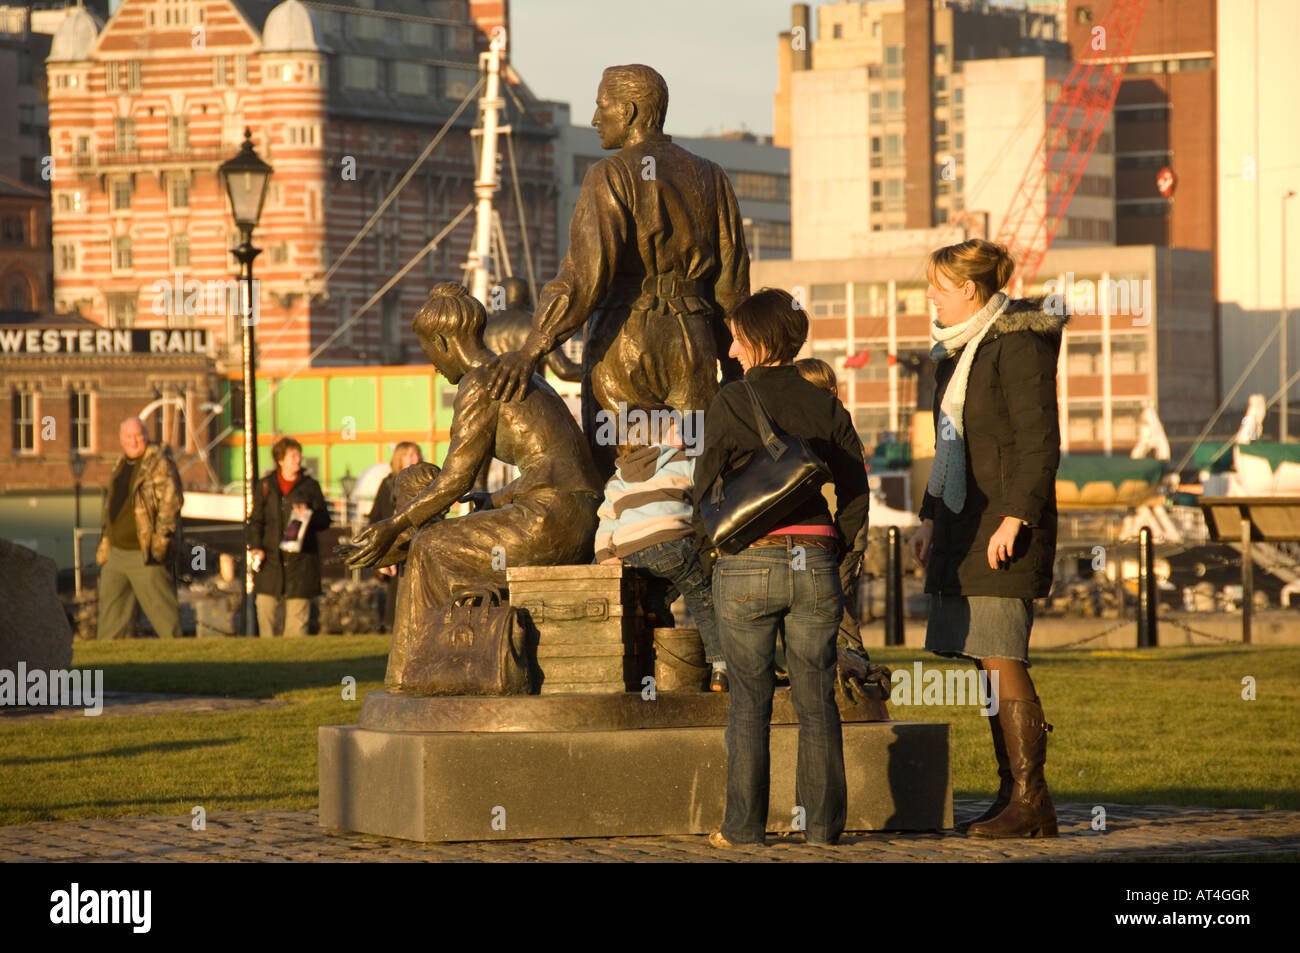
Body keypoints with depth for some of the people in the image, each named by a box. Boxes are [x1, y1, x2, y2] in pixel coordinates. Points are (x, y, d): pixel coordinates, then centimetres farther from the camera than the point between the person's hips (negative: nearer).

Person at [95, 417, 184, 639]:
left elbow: (171, 500, -18)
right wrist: (105, 543, 23)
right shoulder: (120, 465, 17)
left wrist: (162, 536, -26)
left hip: (146, 556, -8)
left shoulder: (159, 462, -9)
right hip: (118, 553, 8)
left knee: (162, 611, -6)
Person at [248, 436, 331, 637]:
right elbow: (256, 521, 9)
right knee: (265, 608, -4)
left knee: (298, 613, -1)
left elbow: (324, 520, 5)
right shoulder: (265, 485, 8)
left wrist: (308, 515, -16)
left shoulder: (310, 486, 6)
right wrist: (256, 547, -5)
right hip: (271, 556, 1)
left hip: (300, 559, -1)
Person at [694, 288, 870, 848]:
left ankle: (744, 824, 3)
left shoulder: (731, 403, -5)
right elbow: (856, 493, 6)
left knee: (749, 700, 3)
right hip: (814, 560, 3)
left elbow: (706, 490, -3)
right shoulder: (825, 407, 7)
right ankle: (824, 821, 6)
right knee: (816, 698, 6)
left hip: (747, 564, -3)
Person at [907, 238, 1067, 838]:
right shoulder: (959, 350, 17)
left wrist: (1013, 519, -21)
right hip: (963, 525, 9)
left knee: (1001, 659, -11)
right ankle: (1014, 795, 10)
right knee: (988, 663, 7)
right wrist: (930, 518, 21)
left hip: (1005, 525, -9)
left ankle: (1030, 800, -8)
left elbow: (1040, 442, -16)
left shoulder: (1019, 345, -11)